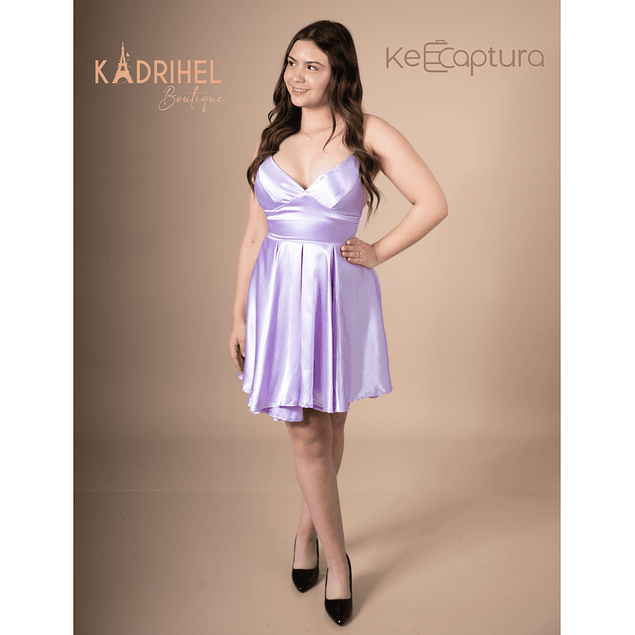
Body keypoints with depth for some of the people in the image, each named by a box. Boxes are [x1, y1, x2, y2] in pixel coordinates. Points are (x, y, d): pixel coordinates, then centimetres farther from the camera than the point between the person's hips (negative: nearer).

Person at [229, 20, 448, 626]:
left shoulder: (368, 133, -2)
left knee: (329, 423, 11)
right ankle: (337, 559, 19)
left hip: (339, 294, -2)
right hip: (279, 295, 2)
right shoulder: (274, 139, 8)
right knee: (304, 433, 3)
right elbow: (254, 235, 9)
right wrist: (238, 315, 7)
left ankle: (307, 529, 37)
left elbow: (433, 203, -4)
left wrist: (377, 253, -4)